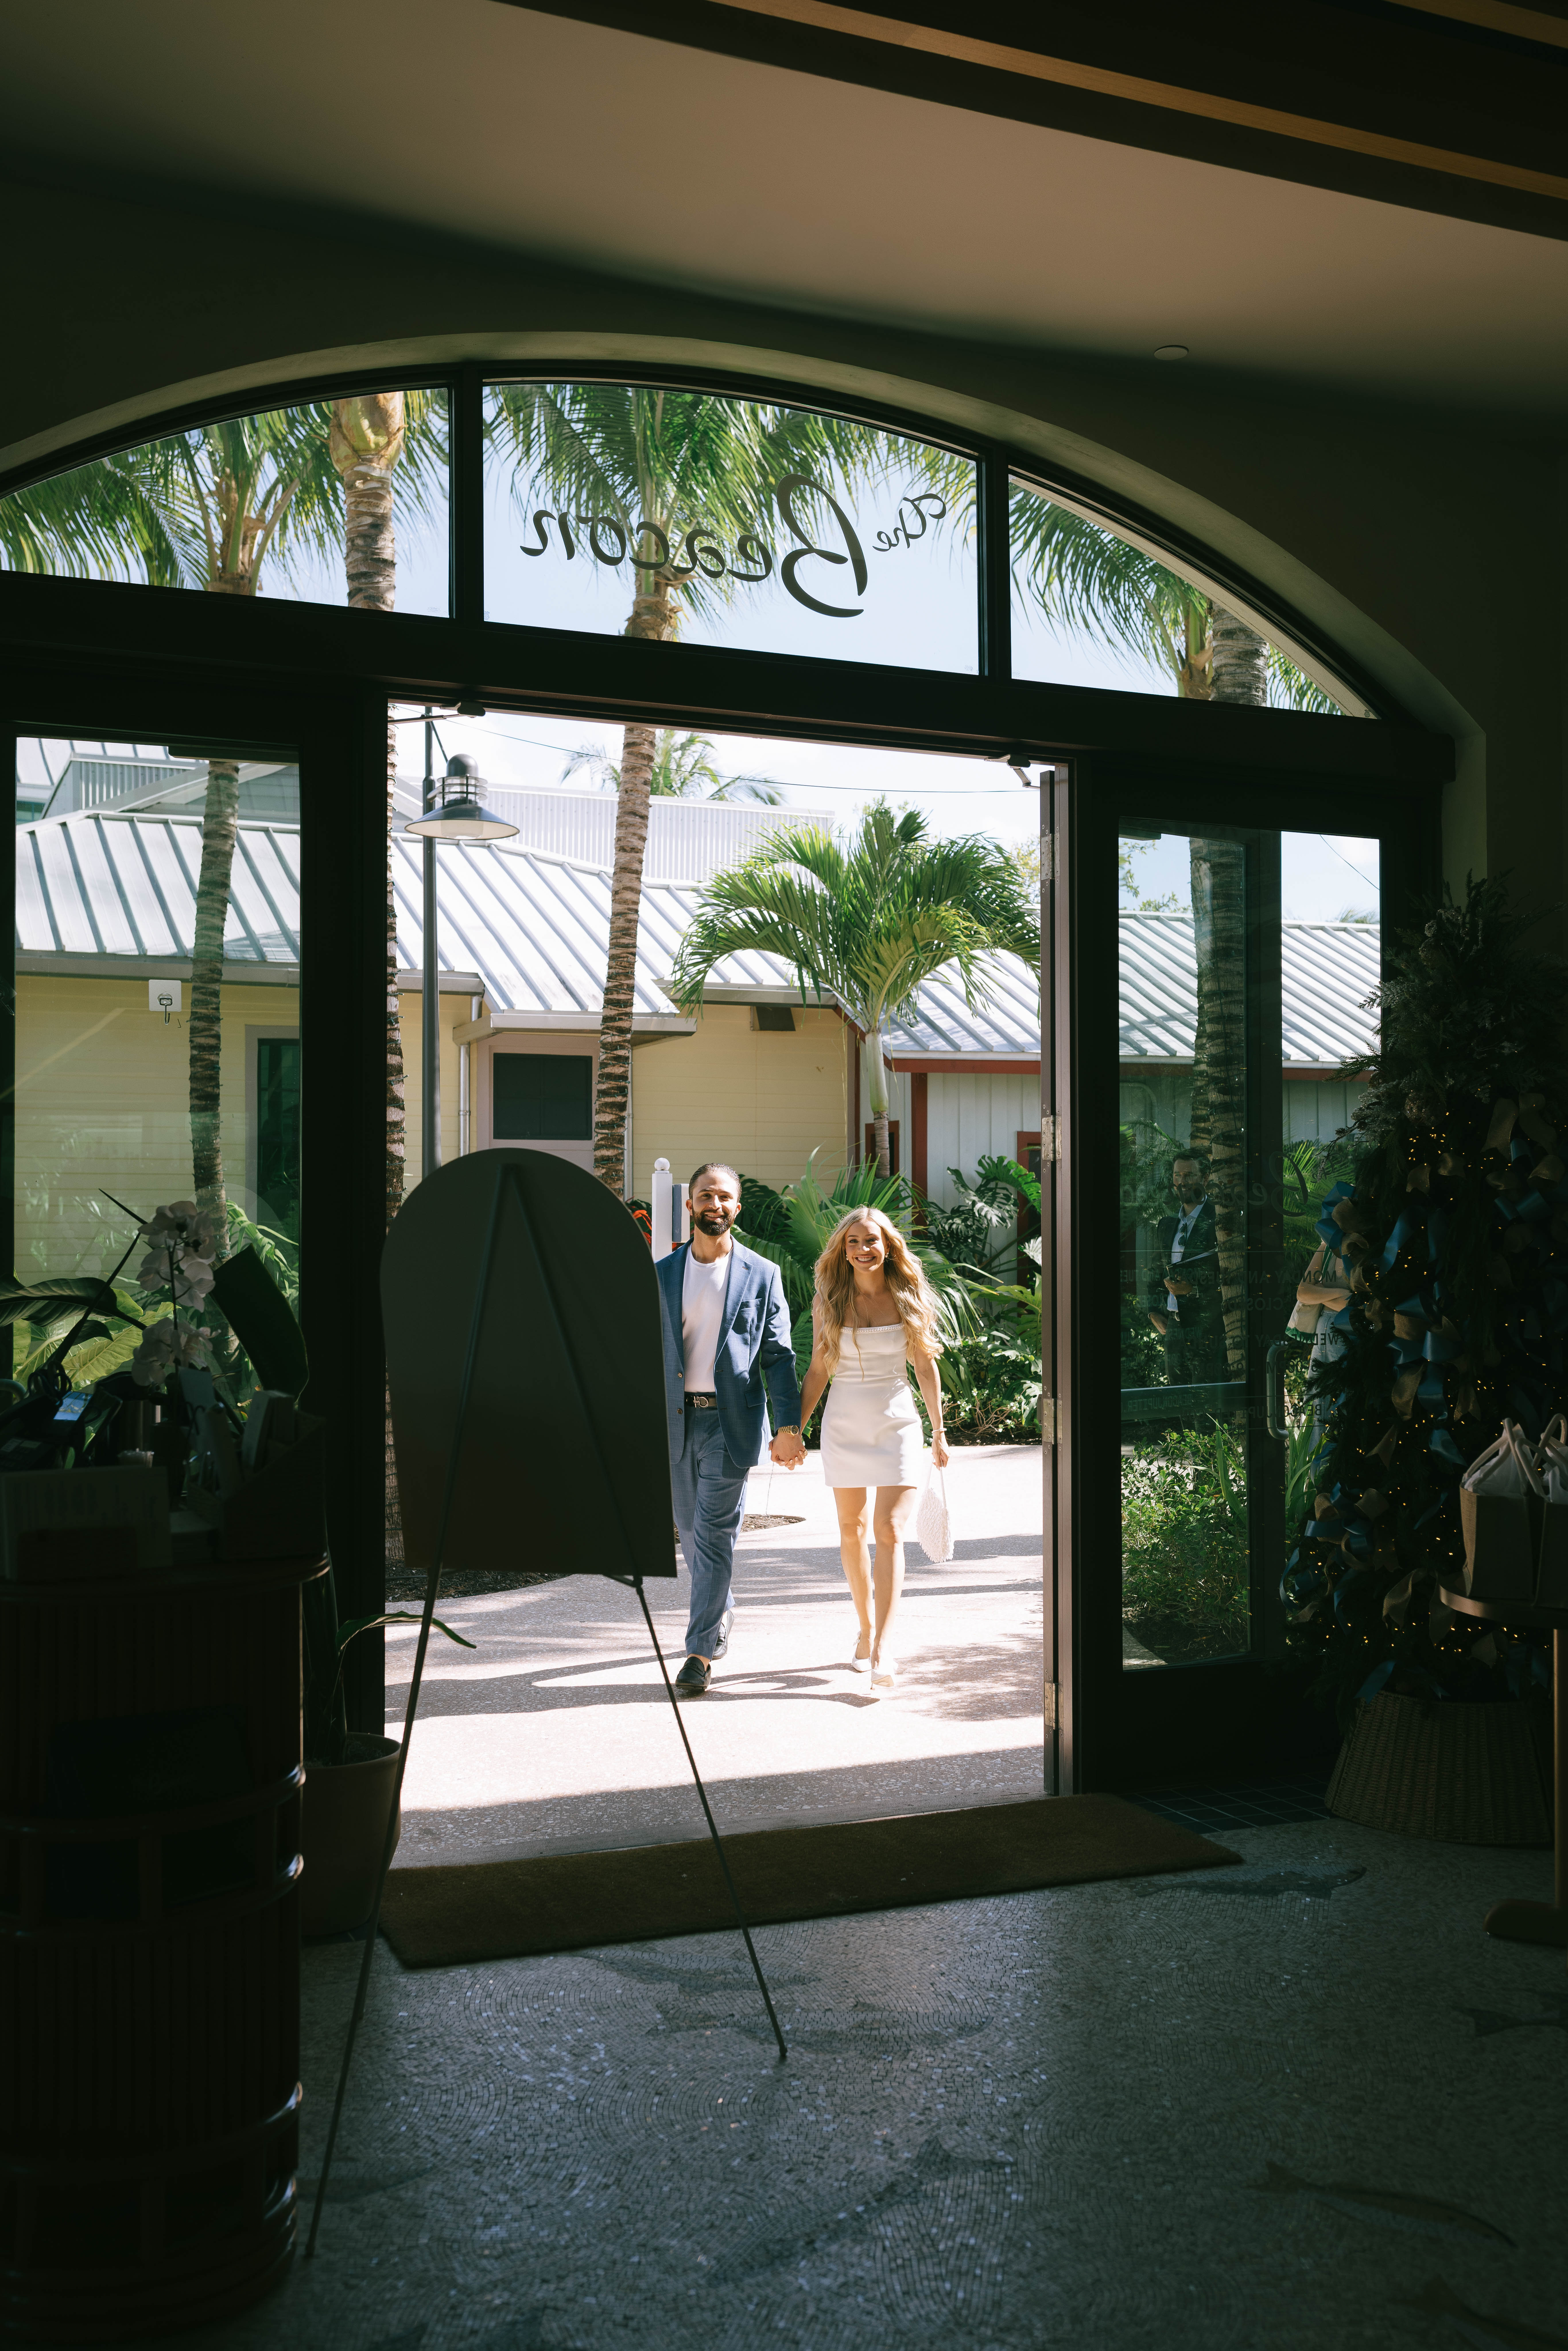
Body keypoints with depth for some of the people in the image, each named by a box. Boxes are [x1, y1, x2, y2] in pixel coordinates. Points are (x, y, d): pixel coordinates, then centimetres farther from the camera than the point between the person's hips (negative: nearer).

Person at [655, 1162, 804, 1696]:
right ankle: (721, 1612, 35)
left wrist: (789, 1425, -7)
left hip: (731, 1421, -3)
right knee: (690, 1530, 12)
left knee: (716, 1533, -7)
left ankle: (702, 1651, -3)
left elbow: (779, 1355, 1)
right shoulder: (661, 1275, 8)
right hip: (676, 1419, 3)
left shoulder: (762, 1275, 2)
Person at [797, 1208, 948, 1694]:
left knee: (890, 1532, -12)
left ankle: (883, 1648, -17)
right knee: (851, 1532, 10)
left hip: (898, 1422, -2)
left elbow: (926, 1366, 5)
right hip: (844, 1425, 2)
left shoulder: (910, 1298, -1)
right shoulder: (828, 1300, 1)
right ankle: (866, 1629, 27)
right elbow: (818, 1371, 6)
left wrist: (939, 1431, 8)